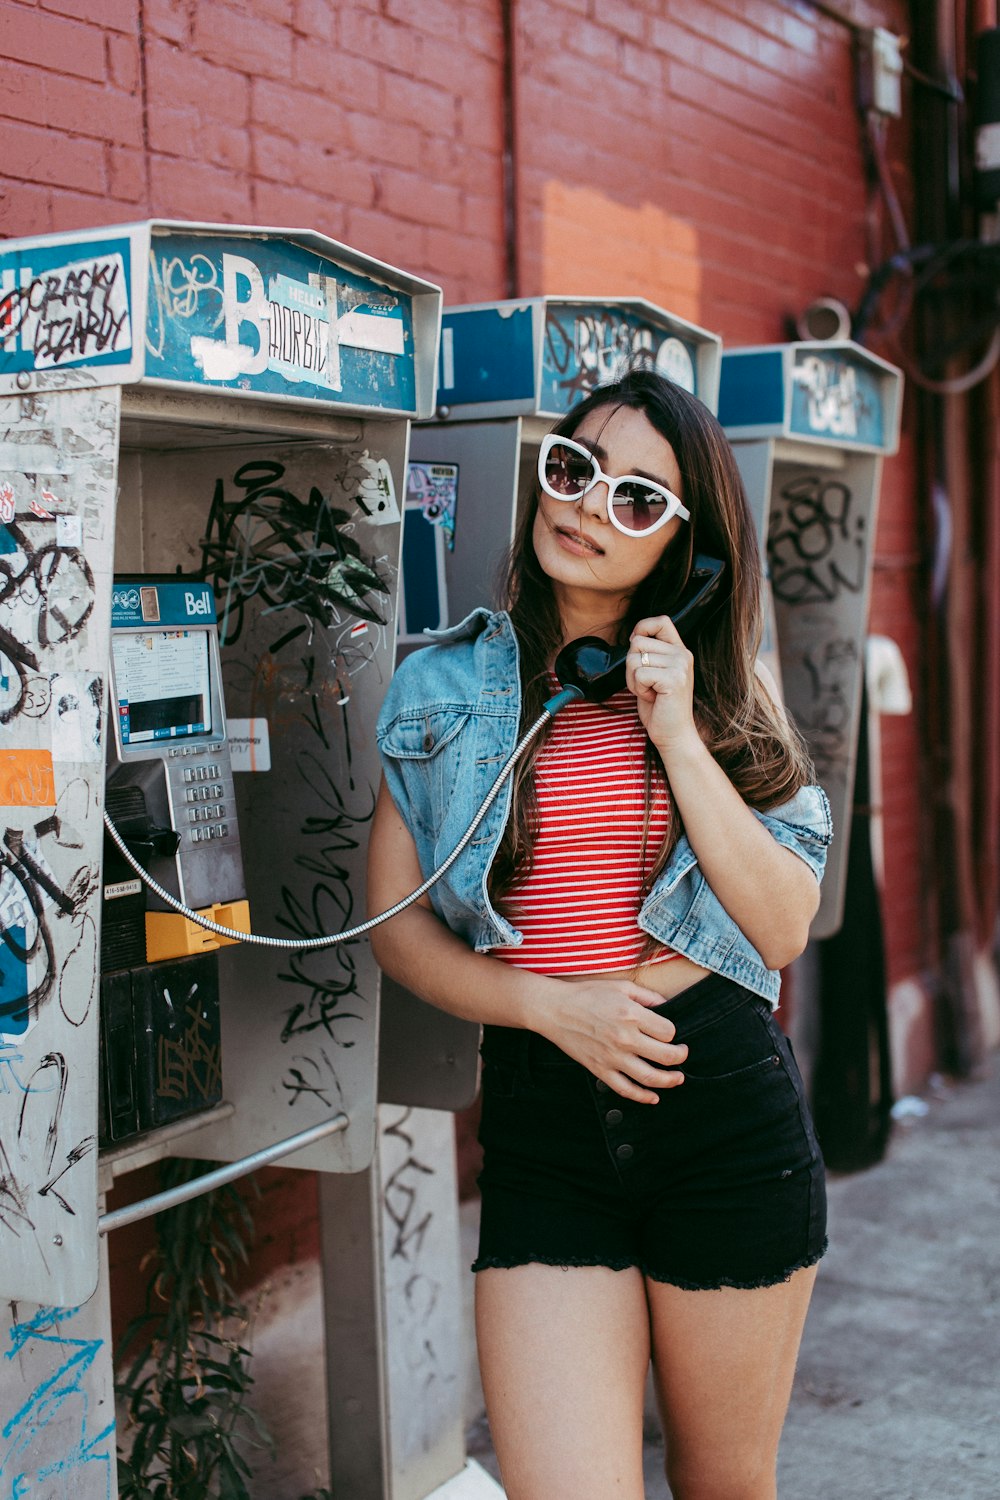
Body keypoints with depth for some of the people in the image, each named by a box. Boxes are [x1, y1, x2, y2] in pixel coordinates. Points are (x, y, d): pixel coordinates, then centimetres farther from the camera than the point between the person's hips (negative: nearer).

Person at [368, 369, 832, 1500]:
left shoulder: (721, 694, 6)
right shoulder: (445, 693, 5)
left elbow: (783, 931, -4)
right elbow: (396, 924, 4)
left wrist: (676, 735, -11)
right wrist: (550, 1003, -12)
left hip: (726, 1108, 1)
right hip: (541, 1119, -1)